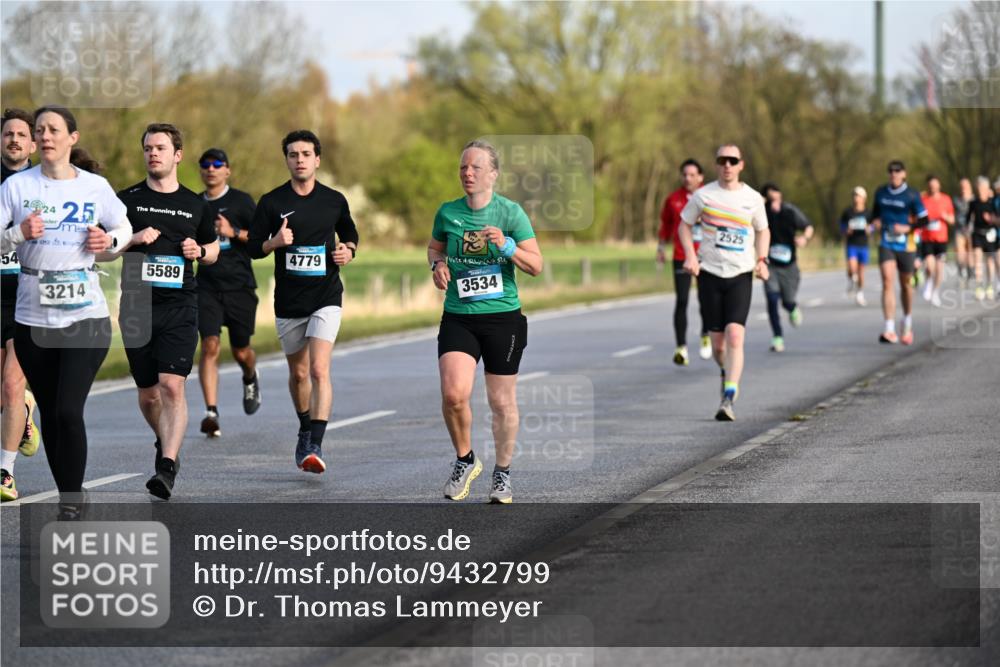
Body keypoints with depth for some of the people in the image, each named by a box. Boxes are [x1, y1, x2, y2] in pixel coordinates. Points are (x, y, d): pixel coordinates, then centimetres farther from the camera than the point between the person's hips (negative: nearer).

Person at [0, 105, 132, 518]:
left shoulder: (96, 187, 2)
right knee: (50, 414, 10)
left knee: (69, 412, -13)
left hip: (86, 316, -2)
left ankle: (71, 505, -2)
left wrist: (109, 241, -5)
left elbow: (124, 229, 16)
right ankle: (68, 498, 24)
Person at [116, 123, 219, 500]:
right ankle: (166, 443, 36)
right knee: (148, 394, 9)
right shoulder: (127, 200, 5)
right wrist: (134, 240, -11)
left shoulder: (194, 205, 9)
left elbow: (213, 248, 22)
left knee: (172, 387, -16)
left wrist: (200, 251, 0)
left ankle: (167, 467, -21)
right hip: (137, 308, 1)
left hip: (180, 309, -1)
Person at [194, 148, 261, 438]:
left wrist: (233, 233, -18)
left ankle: (250, 379, 45)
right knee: (209, 346, -15)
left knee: (241, 351, 9)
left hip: (239, 285, -2)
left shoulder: (240, 201, -1)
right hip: (207, 286, 2)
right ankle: (211, 412, -19)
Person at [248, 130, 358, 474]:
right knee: (298, 373, 14)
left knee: (319, 369, -17)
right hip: (288, 301, 2)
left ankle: (315, 446, -21)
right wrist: (275, 242, -18)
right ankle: (305, 430, 39)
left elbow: (350, 234, 19)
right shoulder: (272, 202, -2)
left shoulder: (334, 200, 1)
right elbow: (253, 247, 2)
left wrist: (348, 251, -3)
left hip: (326, 296, -2)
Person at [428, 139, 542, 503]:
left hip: (503, 318, -1)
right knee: (454, 393, -17)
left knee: (502, 402, 6)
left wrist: (507, 246, -22)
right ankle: (465, 460, 8)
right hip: (458, 319, 1)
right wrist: (438, 264, 1)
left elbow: (536, 265, -5)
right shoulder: (448, 212, 3)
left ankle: (502, 472, 26)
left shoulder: (510, 212, -5)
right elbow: (434, 246, 23)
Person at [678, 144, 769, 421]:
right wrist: (690, 256, -5)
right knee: (717, 342, 5)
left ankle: (728, 398, -20)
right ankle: (726, 373, 38)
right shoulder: (703, 195, -1)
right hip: (709, 273, 1)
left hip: (741, 275, -1)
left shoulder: (753, 198, 2)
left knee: (735, 336, -17)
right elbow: (685, 225, 11)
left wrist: (761, 259, 1)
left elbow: (763, 230, 18)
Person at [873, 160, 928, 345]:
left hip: (905, 245, -2)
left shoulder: (912, 195, -7)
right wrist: (876, 221, 1)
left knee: (906, 284, 12)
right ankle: (889, 330, -22)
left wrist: (908, 228, -19)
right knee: (887, 281, -16)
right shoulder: (881, 192, 4)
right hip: (886, 244, 2)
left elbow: (924, 220, -4)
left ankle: (907, 326, 34)